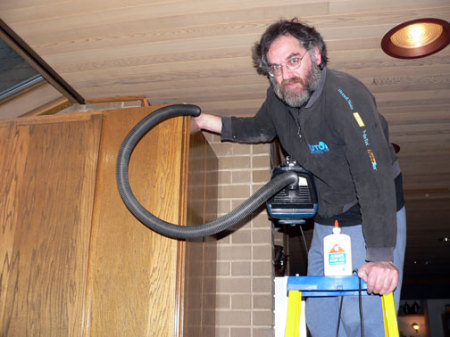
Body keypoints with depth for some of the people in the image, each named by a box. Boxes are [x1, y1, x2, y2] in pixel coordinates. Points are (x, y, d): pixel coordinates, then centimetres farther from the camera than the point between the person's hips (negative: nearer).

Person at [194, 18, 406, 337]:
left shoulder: (344, 94, -27)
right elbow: (260, 129, 21)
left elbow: (374, 173, -35)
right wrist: (215, 123, 6)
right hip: (326, 223, 7)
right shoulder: (278, 98, -4)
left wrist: (381, 255, -41)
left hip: (375, 219, -7)